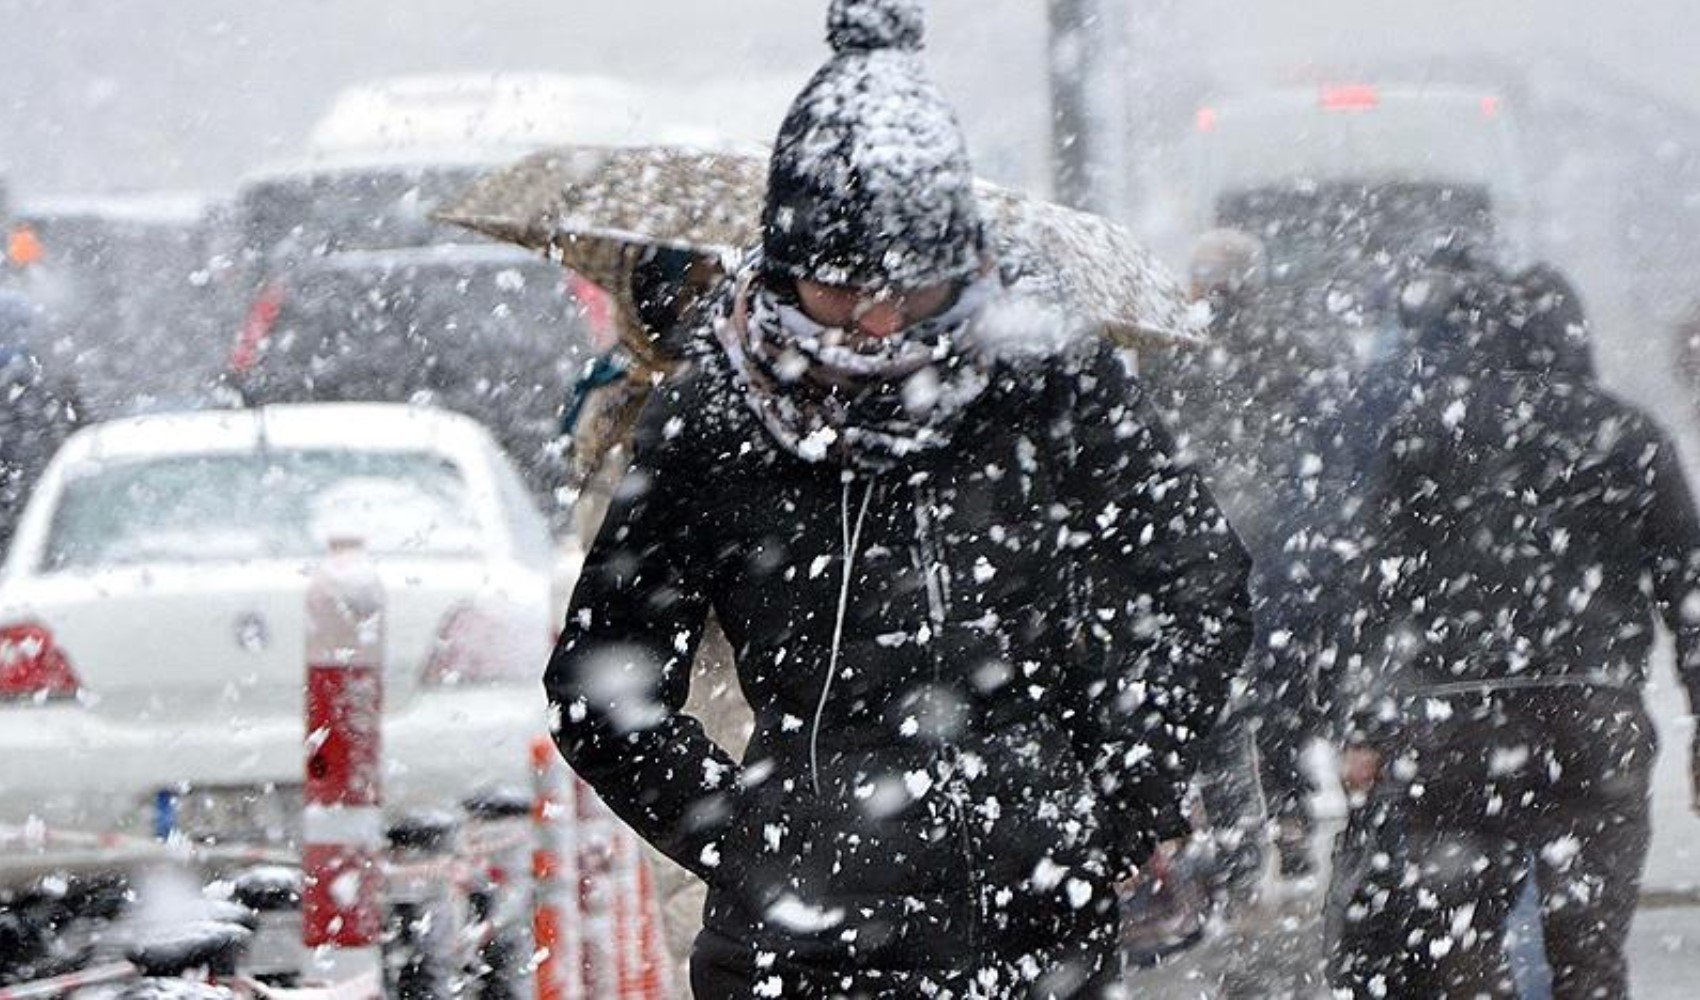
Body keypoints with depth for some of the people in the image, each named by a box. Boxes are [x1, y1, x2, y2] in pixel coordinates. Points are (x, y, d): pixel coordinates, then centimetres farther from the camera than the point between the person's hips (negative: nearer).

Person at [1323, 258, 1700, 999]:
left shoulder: (1427, 423, 3)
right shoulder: (1630, 436, 11)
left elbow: (1380, 579, -1)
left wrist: (1363, 727, 0)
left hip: (1456, 720, -3)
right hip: (1598, 727, 3)